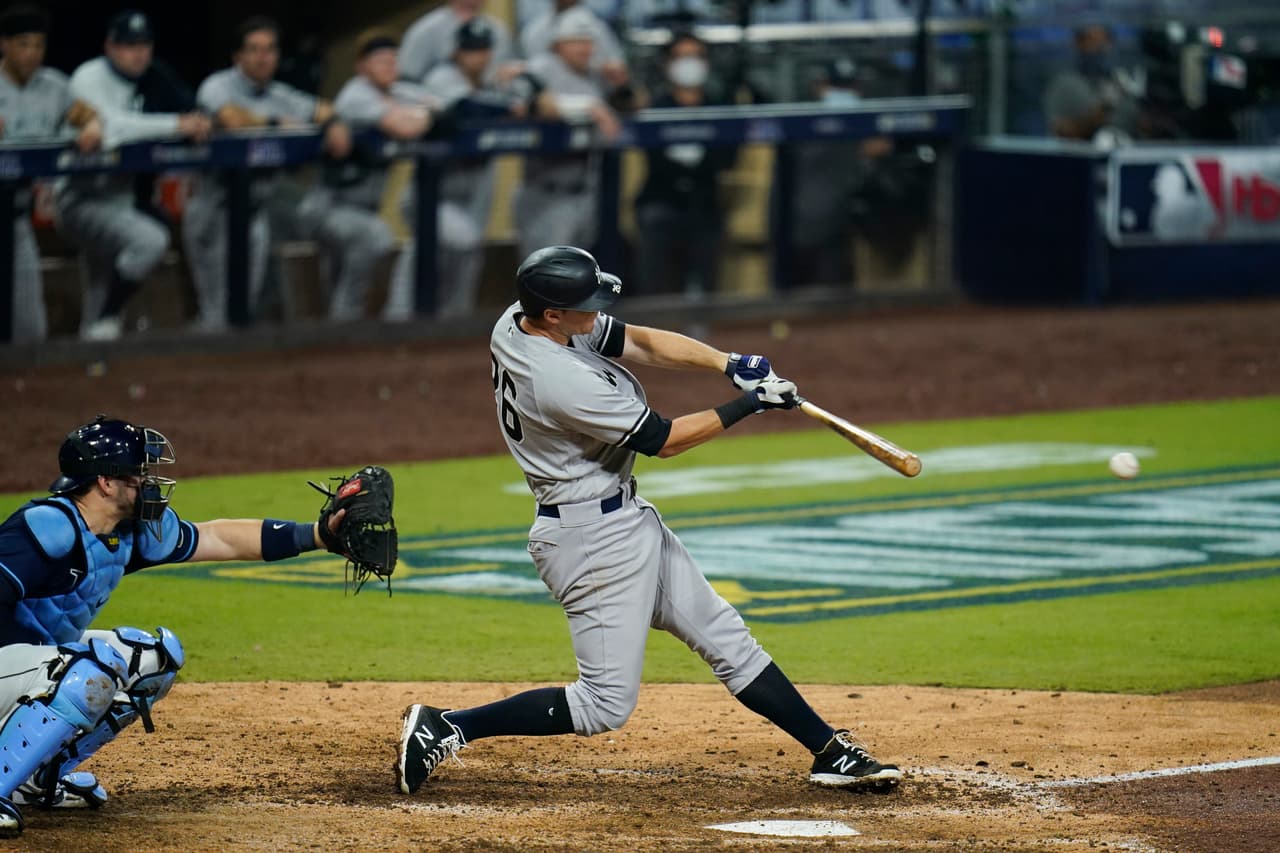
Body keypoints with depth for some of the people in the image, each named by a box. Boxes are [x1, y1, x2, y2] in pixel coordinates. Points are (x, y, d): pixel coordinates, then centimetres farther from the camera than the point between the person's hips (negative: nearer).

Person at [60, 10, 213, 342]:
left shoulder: (144, 81, 13)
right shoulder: (90, 78, -11)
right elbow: (111, 126, -27)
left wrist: (198, 123, -13)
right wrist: (177, 124, -28)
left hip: (121, 199, 9)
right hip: (83, 200, -9)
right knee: (150, 240, -29)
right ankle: (102, 324, -19)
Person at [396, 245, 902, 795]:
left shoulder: (517, 323, -3)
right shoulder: (564, 380, -30)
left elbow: (642, 343, 5)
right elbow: (665, 440, -18)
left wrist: (729, 363, -8)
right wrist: (749, 404, -8)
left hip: (623, 519, 11)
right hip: (594, 538, -11)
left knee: (725, 637, 14)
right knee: (606, 703, -7)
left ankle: (831, 751, 21)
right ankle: (445, 728, -3)